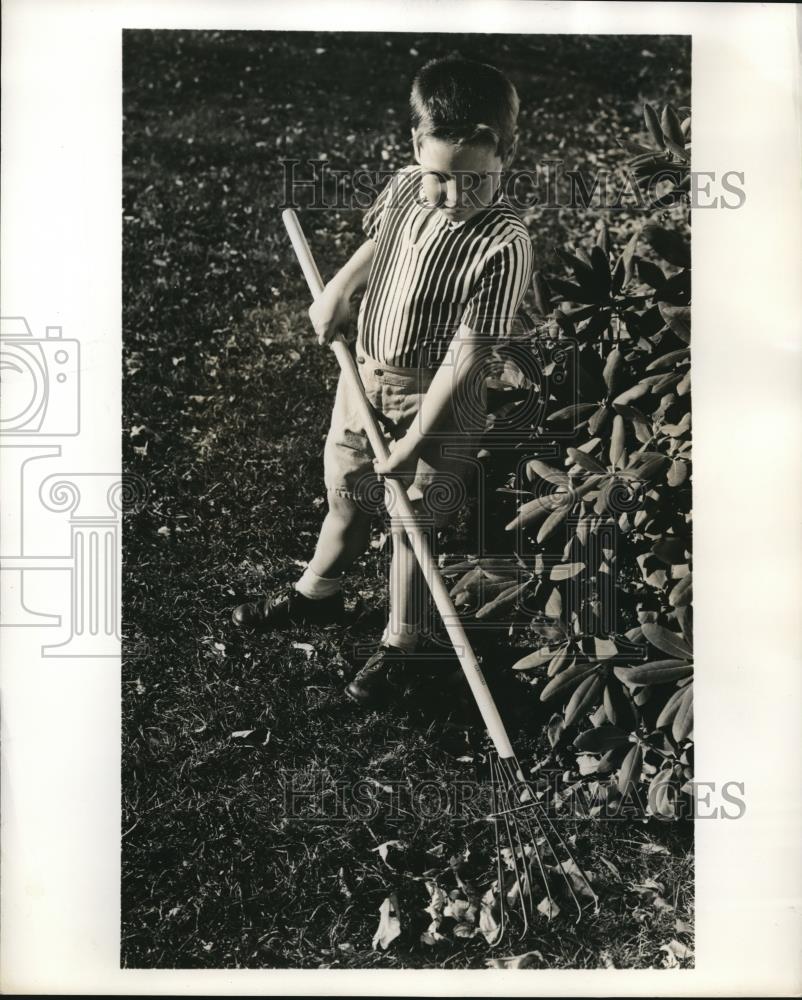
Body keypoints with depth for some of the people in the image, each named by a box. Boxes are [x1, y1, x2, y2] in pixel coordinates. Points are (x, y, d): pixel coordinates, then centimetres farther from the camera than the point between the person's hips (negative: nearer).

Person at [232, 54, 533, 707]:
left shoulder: (504, 244, -25)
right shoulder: (405, 188, -8)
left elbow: (466, 354, -22)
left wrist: (414, 439, -20)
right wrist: (338, 291, 4)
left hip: (434, 400, -5)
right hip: (365, 375, 6)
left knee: (411, 528, 9)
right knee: (347, 499, 23)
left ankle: (400, 648, 31)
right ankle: (317, 594, 49)